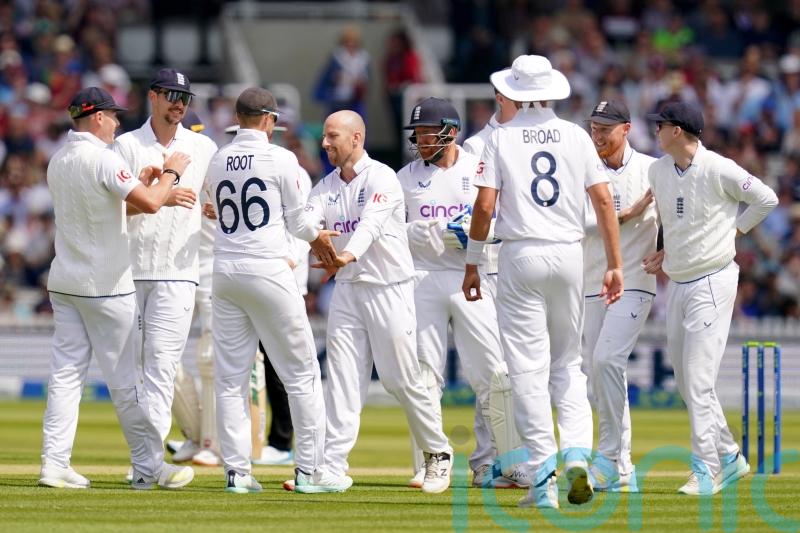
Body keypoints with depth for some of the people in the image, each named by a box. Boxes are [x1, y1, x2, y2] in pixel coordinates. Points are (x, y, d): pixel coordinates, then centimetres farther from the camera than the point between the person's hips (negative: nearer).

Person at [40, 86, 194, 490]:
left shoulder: (58, 161, 11)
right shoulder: (102, 159, -15)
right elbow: (149, 204, -24)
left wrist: (140, 181, 21)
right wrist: (170, 173, -7)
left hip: (64, 285, 7)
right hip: (105, 286, -7)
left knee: (65, 372, 4)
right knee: (124, 377, -1)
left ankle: (54, 463, -2)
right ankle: (148, 467, 5)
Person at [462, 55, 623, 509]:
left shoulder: (502, 138, -1)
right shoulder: (575, 136, 5)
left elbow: (484, 205, -7)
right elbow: (603, 201, 1)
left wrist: (472, 264, 2)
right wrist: (615, 264, 5)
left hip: (521, 256, -3)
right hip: (570, 254, 3)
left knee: (529, 368, -1)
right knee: (568, 362, 15)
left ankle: (543, 476, -6)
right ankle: (578, 451, -7)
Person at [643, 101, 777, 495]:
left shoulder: (719, 170, -14)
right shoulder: (657, 171, 7)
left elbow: (767, 199, -4)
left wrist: (732, 231, -4)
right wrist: (666, 253, 11)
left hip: (712, 282, -8)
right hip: (676, 284, 8)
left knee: (698, 378, -13)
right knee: (686, 383, 10)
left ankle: (707, 470, -10)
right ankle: (729, 457, 23)